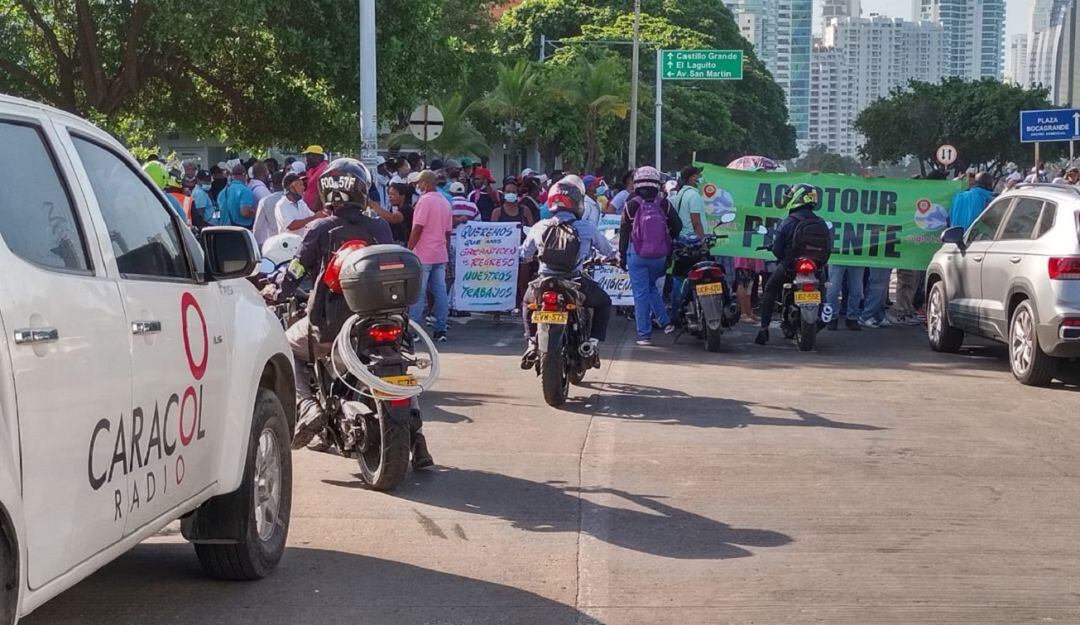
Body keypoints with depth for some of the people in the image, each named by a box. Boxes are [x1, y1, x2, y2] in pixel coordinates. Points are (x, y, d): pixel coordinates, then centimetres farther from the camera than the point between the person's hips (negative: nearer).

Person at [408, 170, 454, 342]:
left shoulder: (425, 201, -11)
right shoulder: (445, 203, 13)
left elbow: (418, 229, -15)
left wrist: (408, 250, -11)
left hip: (423, 256, -7)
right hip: (441, 255, 7)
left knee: (418, 293, -4)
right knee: (440, 292, 6)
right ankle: (441, 330, 7)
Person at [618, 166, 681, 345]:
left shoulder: (632, 205, -5)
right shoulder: (663, 204, -1)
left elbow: (624, 232, -2)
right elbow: (677, 226, 1)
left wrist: (622, 256, 5)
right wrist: (668, 242, 19)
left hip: (637, 256, -3)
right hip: (659, 256, 3)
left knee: (641, 293, 2)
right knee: (651, 287, 24)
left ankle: (644, 335, 2)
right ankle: (665, 321, 11)